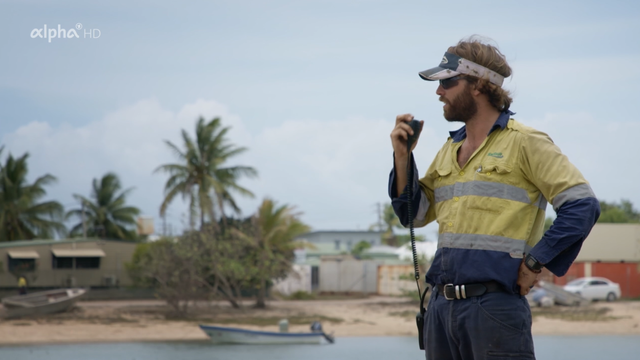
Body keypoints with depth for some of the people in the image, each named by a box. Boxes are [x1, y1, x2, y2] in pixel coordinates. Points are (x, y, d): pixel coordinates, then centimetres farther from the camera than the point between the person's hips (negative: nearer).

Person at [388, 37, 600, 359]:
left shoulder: (523, 143, -5)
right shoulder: (451, 149, 18)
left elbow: (582, 206, -11)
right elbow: (415, 214, 18)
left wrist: (534, 263, -11)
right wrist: (403, 156, 7)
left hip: (494, 305, -7)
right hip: (442, 305, 7)